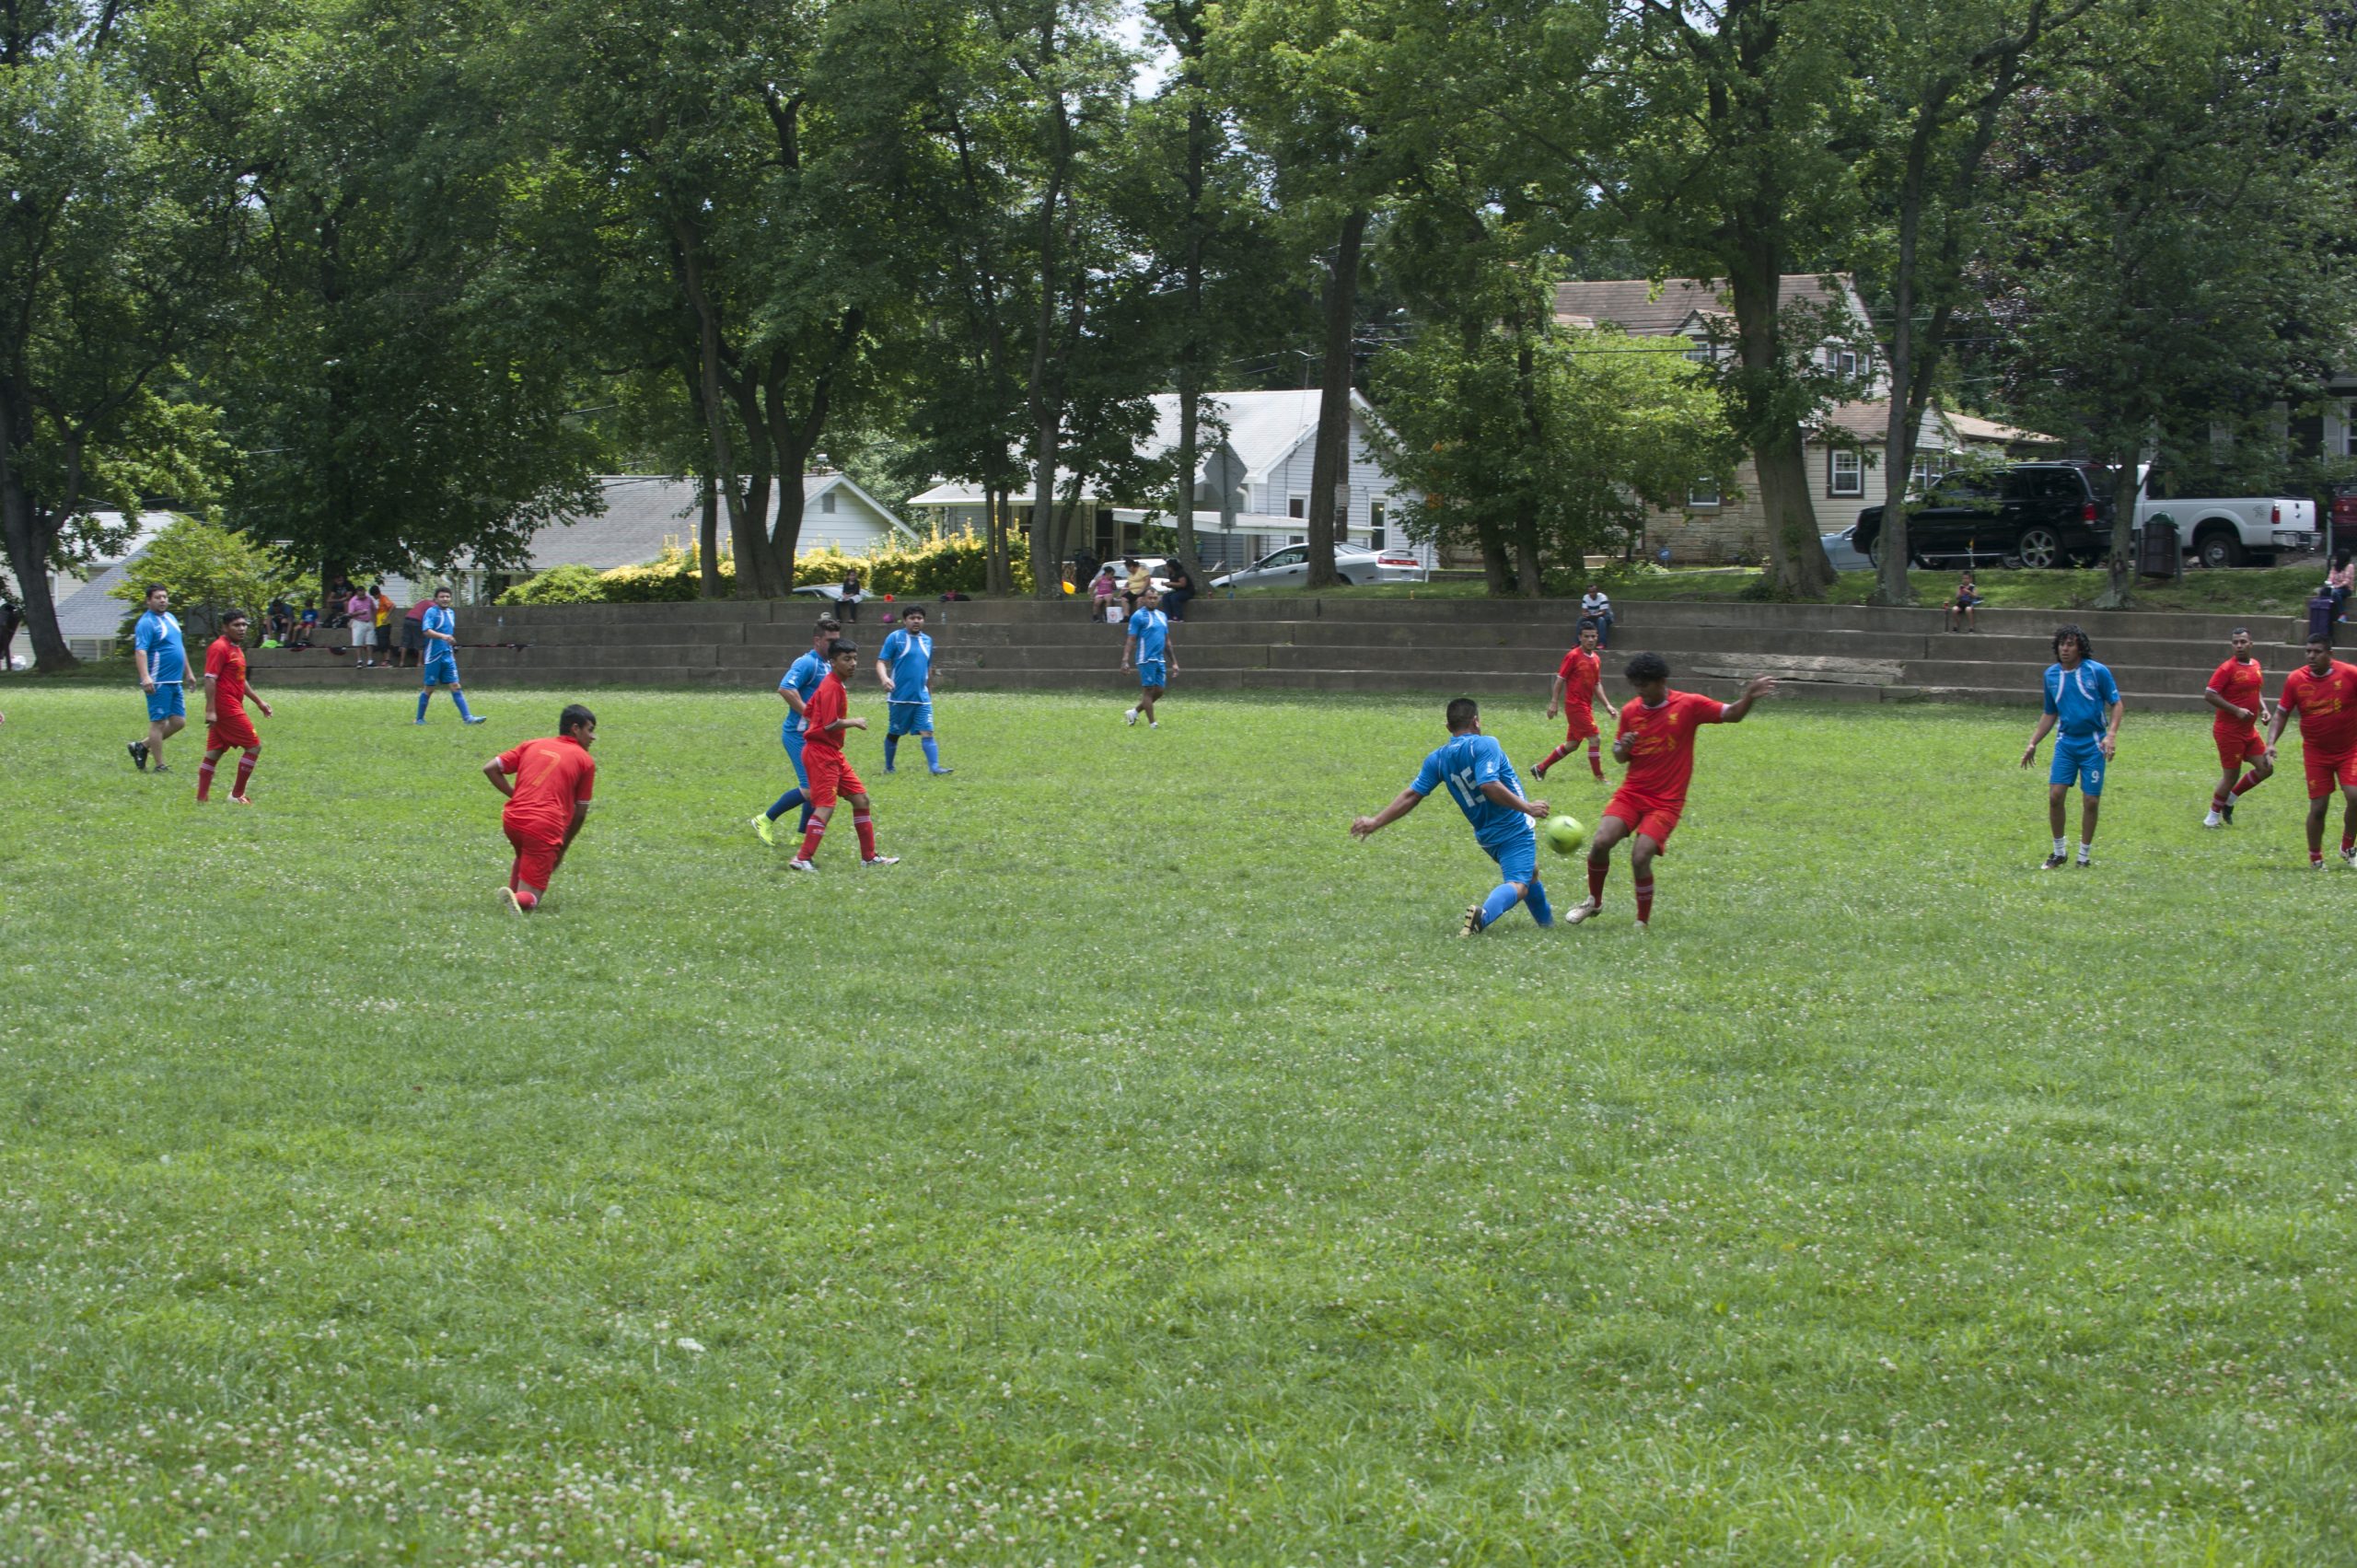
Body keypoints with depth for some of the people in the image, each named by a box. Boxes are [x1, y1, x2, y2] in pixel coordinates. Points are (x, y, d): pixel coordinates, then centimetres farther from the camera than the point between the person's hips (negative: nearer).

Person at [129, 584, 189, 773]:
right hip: (159, 683, -9)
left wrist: (188, 673, 28)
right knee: (159, 722, -3)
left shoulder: (171, 618, 16)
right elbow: (140, 651, -22)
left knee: (179, 722, 8)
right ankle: (159, 766, 3)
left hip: (175, 681, 9)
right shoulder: (146, 623, -11)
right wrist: (145, 677, -33)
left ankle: (142, 746, 19)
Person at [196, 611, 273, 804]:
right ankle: (237, 795, -1)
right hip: (225, 707, -10)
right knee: (254, 746, -6)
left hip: (233, 707, 10)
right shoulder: (219, 648, -13)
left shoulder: (236, 648, 18)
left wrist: (259, 701, 28)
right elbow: (210, 680, -19)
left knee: (214, 753, 8)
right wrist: (210, 710, -24)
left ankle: (201, 797, 8)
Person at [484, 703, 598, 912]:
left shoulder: (532, 745, 17)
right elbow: (580, 813, 9)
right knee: (529, 900, 0)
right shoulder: (585, 761, 7)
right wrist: (562, 850, 20)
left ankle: (513, 890, 20)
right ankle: (519, 899, -33)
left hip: (511, 820, 5)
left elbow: (489, 769, 12)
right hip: (545, 828, -5)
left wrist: (514, 795, 15)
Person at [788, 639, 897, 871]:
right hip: (821, 753, -10)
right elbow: (831, 723, -24)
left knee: (860, 799, 12)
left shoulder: (837, 686, 14)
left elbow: (807, 713, 20)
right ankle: (802, 859, -15)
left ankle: (869, 857, 19)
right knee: (826, 806, -15)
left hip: (833, 754, 10)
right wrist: (855, 722, -10)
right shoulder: (832, 687, -17)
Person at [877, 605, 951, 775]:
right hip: (899, 697, -3)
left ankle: (934, 767, -20)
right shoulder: (895, 638, -3)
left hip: (922, 698, 3)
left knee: (927, 732, -10)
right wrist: (884, 678, -28)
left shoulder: (927, 640, 12)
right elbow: (881, 662, -8)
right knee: (894, 734, 8)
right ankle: (888, 768, 23)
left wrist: (929, 693, 25)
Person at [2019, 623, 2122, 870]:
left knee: (2091, 801, -1)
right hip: (2066, 742, 3)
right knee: (2055, 796, -6)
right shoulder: (2051, 674, 6)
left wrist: (2111, 734, -17)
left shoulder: (2097, 672, -8)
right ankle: (2058, 853, 11)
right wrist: (2033, 743, 14)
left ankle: (2084, 857, 13)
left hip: (2093, 744, -3)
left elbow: (2117, 704, -2)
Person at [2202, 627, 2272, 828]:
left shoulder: (2255, 666, 8)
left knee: (2266, 768, 4)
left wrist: (2263, 709, 6)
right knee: (2231, 774, -3)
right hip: (2229, 731, -8)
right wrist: (2236, 710, -23)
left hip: (2249, 730, 8)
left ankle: (2230, 798, 21)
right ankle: (2213, 816, 14)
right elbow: (2209, 695, -19)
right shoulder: (2227, 669, -15)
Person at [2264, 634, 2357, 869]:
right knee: (2318, 807, -2)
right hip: (2316, 753, 1)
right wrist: (2271, 742, -9)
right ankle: (2315, 858, 17)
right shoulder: (2295, 680, -5)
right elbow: (2281, 714, 3)